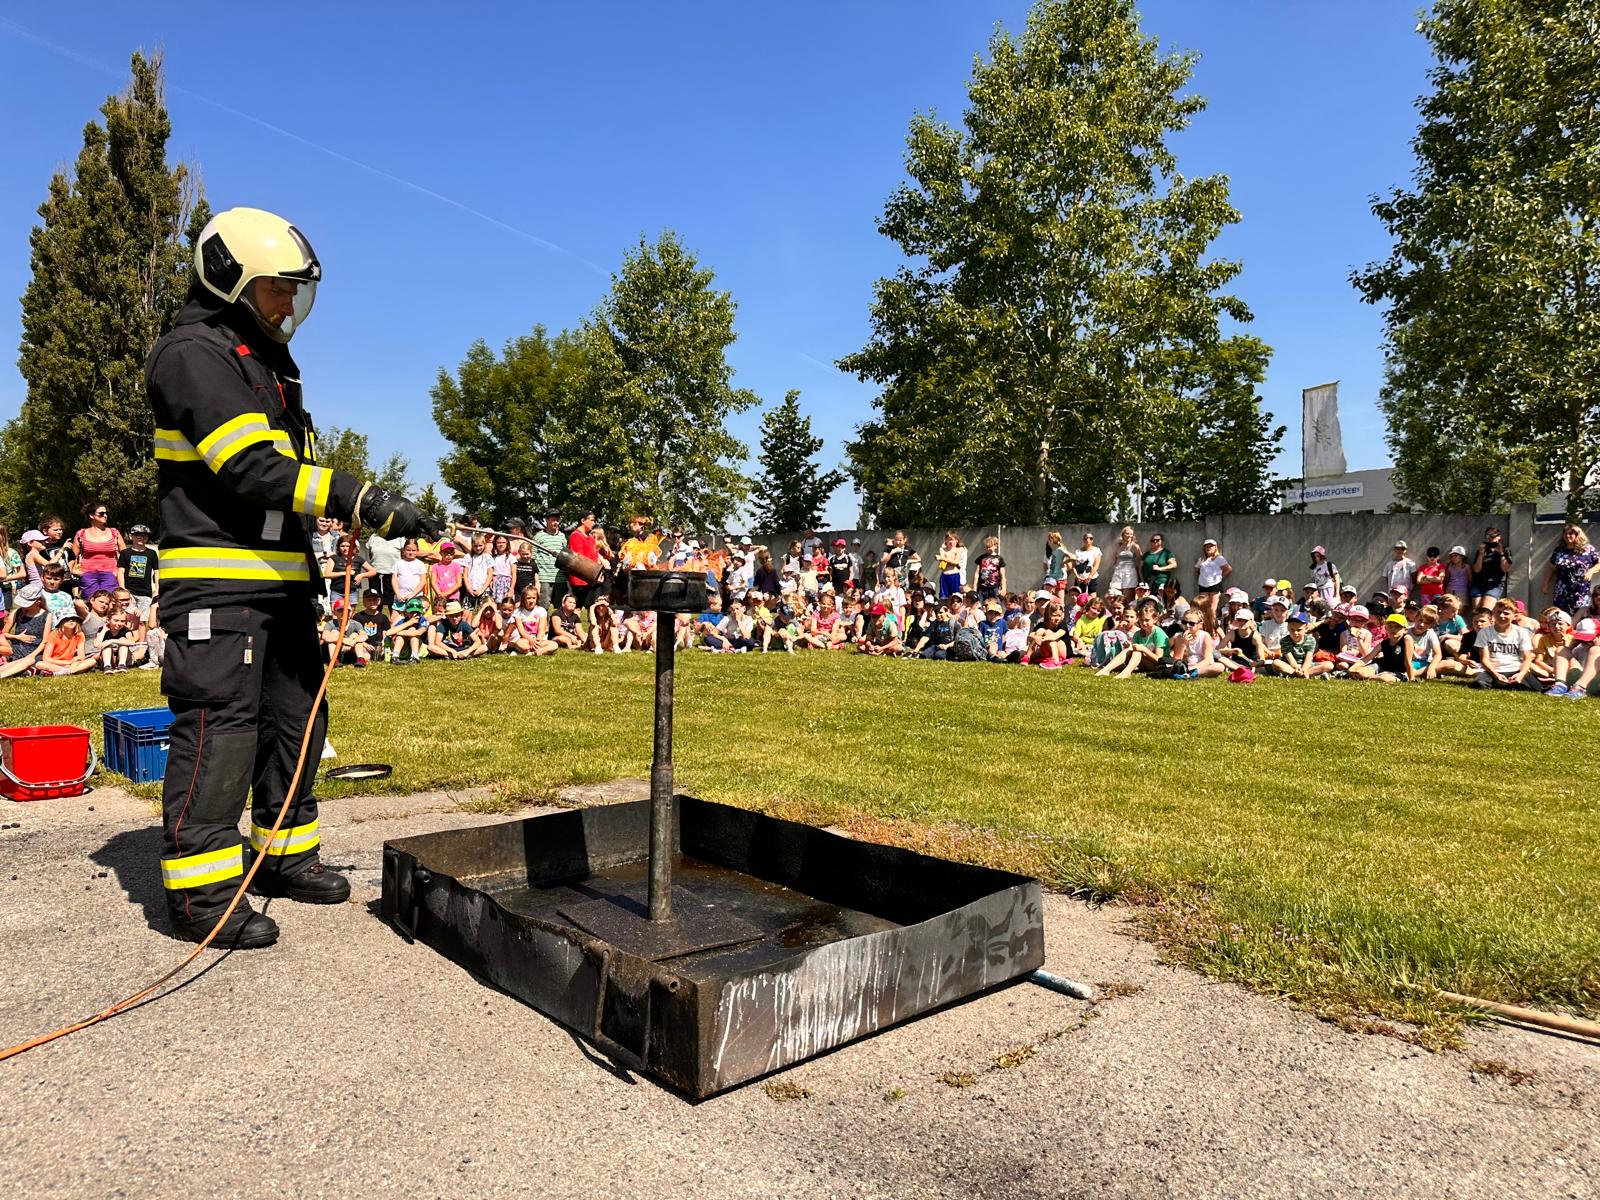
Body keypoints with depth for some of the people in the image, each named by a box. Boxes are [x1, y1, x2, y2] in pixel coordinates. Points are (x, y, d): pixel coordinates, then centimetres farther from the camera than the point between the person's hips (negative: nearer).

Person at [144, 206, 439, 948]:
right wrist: (363, 501, -24)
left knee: (296, 717, 13)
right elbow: (251, 467, -21)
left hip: (281, 577, 10)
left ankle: (284, 856, 26)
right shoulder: (194, 353, -9)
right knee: (218, 728, -7)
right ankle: (199, 893, 3)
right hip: (216, 582, -9)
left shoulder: (268, 363, 21)